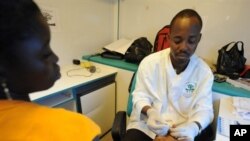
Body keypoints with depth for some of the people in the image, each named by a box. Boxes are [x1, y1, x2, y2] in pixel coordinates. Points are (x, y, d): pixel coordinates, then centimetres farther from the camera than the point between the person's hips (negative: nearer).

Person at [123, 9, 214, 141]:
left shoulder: (204, 71, -4)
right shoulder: (149, 62, -10)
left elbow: (204, 108, -4)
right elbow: (140, 95, -4)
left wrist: (193, 126, -26)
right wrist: (150, 112, -25)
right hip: (145, 126, -2)